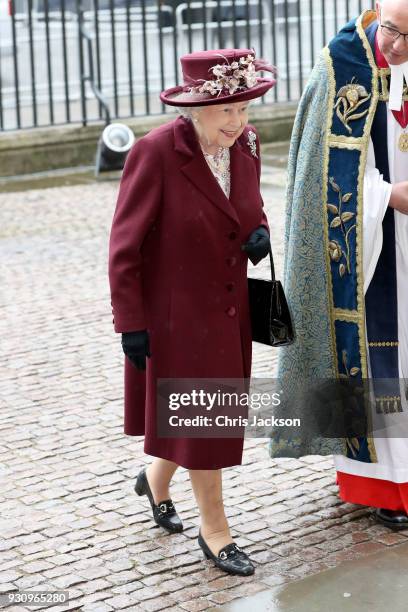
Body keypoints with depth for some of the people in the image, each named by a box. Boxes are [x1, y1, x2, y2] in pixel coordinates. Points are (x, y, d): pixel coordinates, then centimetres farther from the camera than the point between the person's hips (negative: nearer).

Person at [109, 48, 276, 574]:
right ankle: (214, 532, 23)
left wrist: (260, 233, -8)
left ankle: (156, 482, 47)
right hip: (178, 315, -6)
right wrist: (130, 323, -15)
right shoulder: (155, 152, -22)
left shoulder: (246, 143, -4)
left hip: (230, 310, 6)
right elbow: (124, 248, -16)